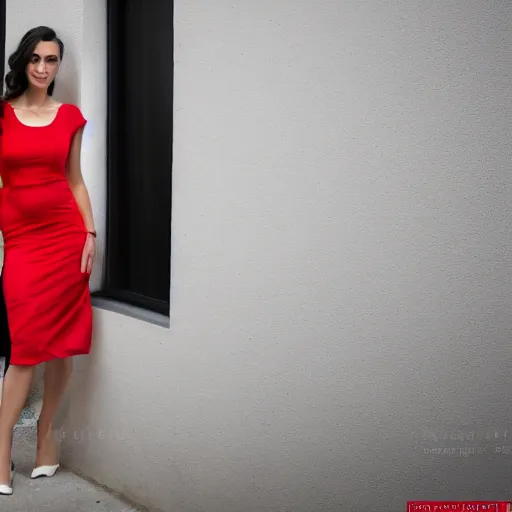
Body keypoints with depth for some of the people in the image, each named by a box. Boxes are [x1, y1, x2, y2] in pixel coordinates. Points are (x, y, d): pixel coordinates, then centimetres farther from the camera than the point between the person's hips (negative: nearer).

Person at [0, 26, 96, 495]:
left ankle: (46, 432, 22)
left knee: (63, 342, 4)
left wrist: (90, 233, 2)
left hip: (65, 234, 2)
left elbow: (75, 180, 12)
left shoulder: (70, 116, 9)